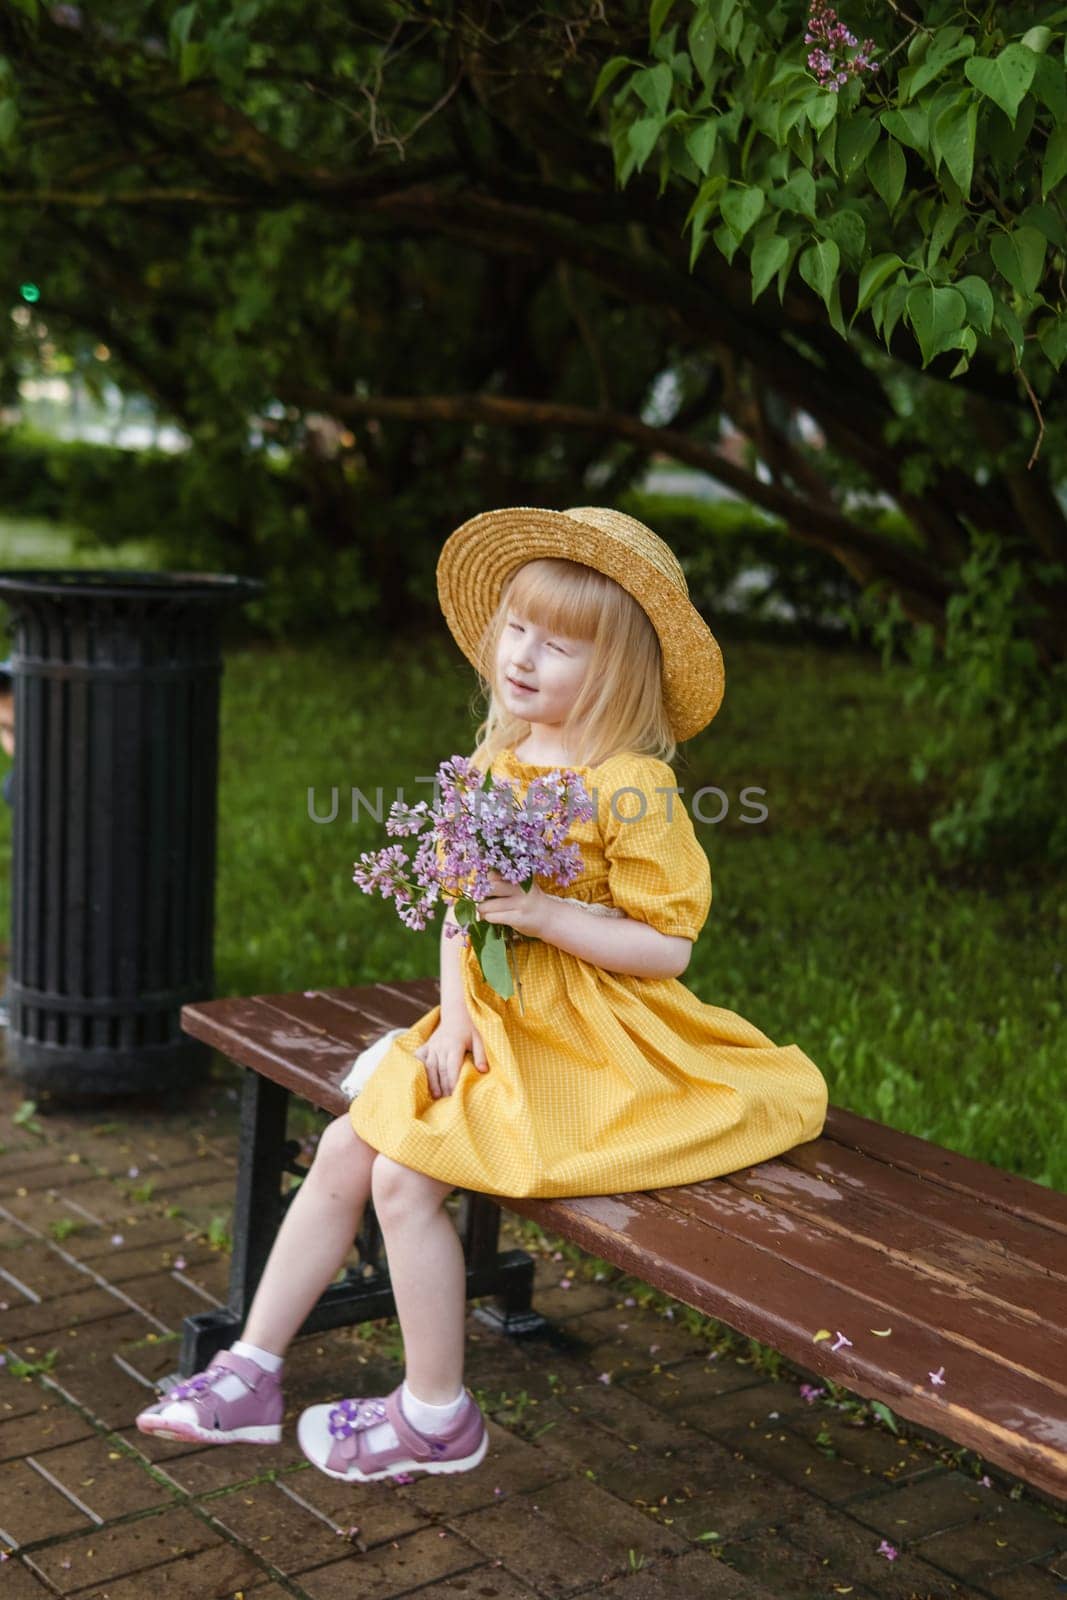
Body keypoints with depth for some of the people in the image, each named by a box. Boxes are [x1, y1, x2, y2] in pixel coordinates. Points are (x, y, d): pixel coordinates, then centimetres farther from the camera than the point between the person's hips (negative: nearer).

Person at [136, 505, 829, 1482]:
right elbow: (460, 907, 11)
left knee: (405, 1176, -16)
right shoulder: (496, 765, 6)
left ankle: (436, 1418, 4)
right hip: (489, 1026, 8)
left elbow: (667, 947, -18)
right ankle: (254, 1372, 16)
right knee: (344, 1149, 2)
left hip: (582, 1046, -8)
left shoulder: (633, 793, -17)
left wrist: (544, 912, -25)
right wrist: (455, 1017, -2)